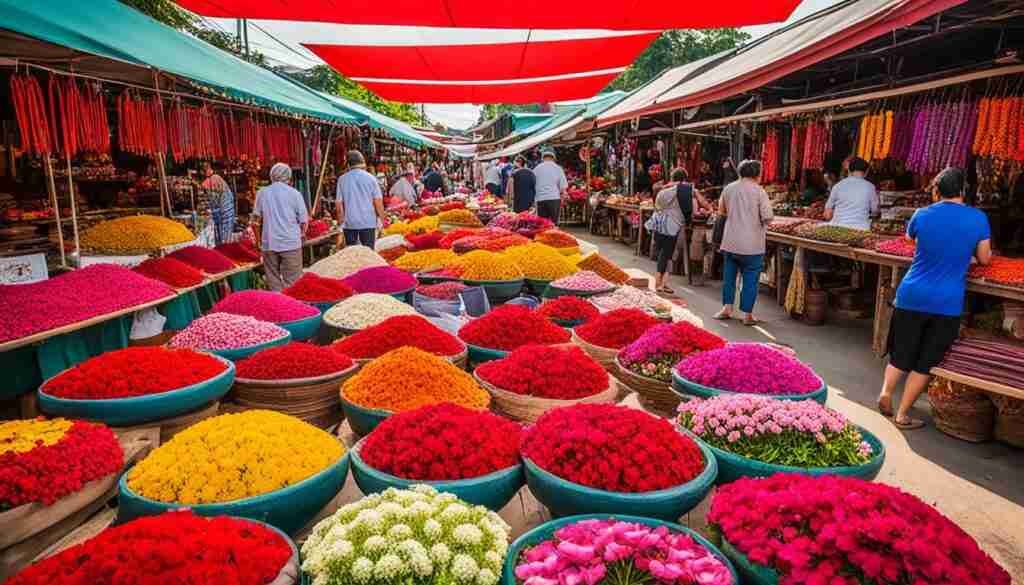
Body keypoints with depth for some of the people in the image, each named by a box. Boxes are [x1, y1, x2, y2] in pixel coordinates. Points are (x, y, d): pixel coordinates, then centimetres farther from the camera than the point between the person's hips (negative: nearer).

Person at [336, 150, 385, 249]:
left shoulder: (342, 179, 0)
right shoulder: (370, 178, -3)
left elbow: (339, 204, 1)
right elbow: (378, 201, -7)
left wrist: (340, 224, 9)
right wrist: (381, 219, 4)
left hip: (349, 223, 1)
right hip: (368, 222, -1)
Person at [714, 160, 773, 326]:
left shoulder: (728, 188, 3)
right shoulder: (759, 191, -9)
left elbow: (721, 212, 16)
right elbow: (768, 218, -13)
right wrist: (760, 220, 7)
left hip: (730, 242, 4)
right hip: (752, 244, -3)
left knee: (729, 274, 16)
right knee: (750, 278, 5)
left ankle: (727, 307, 18)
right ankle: (747, 314, 9)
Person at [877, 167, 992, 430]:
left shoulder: (922, 215, -2)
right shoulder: (978, 219, -4)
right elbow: (984, 259, 3)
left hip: (912, 296, 1)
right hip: (947, 303, -1)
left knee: (901, 352, 17)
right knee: (926, 361, 7)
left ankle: (886, 390, -2)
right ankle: (902, 415, 9)